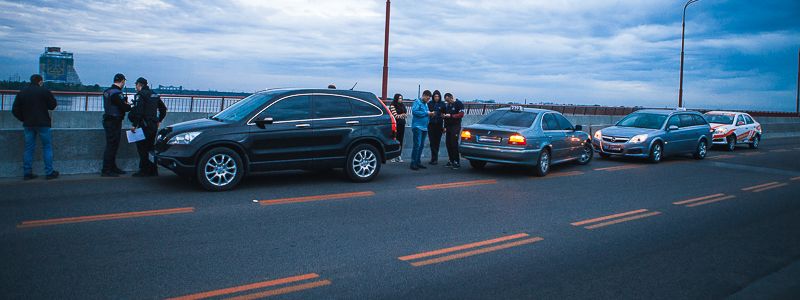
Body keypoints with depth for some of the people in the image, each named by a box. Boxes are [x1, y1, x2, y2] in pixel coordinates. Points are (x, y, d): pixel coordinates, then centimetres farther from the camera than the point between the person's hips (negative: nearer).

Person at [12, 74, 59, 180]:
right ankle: (49, 172, 2)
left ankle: (27, 173, 10)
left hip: (28, 124, 5)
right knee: (47, 147, 3)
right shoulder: (44, 91, -7)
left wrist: (24, 119, 15)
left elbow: (15, 110, 5)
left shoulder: (21, 93, 7)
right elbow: (53, 105, -1)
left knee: (29, 148, 10)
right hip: (43, 124, -4)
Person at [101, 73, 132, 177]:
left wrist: (124, 101, 11)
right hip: (114, 122, -10)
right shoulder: (117, 93, -18)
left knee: (113, 145, 17)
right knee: (111, 146, -5)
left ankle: (112, 167, 26)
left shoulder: (107, 91, 12)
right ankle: (106, 170, -2)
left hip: (108, 120, 10)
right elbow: (125, 108, -20)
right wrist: (130, 105, 1)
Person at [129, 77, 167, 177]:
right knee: (150, 147, 14)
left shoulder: (140, 95, -9)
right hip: (154, 125, 8)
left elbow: (138, 111, -19)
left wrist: (134, 125, -17)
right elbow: (163, 108, 22)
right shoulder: (154, 94, 16)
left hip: (144, 125, -8)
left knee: (142, 148, -3)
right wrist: (159, 120, 26)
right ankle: (153, 170, 17)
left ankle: (144, 171, -3)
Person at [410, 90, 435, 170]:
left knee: (421, 145, 10)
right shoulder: (417, 102, -4)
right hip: (417, 126, -8)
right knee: (417, 145, -13)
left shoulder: (426, 104, 20)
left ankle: (418, 162, 17)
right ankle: (413, 163, -11)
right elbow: (414, 111, -19)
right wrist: (426, 113, -17)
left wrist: (430, 114, 6)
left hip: (424, 127, 8)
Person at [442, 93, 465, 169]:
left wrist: (451, 115, -17)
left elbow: (461, 114, -12)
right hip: (448, 127, 7)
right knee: (448, 144, 5)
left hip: (456, 126, -7)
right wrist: (445, 127, 16)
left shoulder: (458, 104, -4)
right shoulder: (447, 105, 17)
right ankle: (451, 161, 14)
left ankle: (457, 162, -6)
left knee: (454, 144, -10)